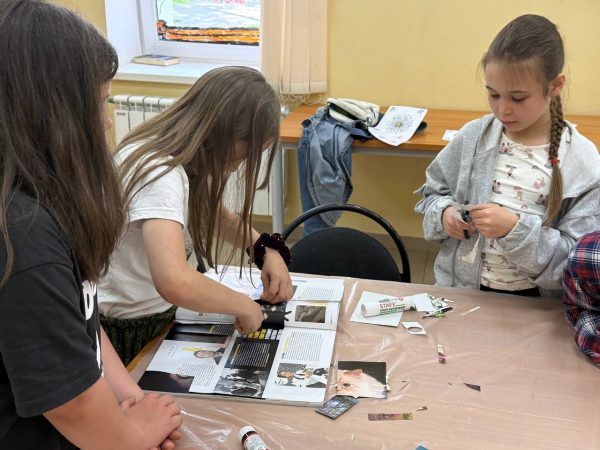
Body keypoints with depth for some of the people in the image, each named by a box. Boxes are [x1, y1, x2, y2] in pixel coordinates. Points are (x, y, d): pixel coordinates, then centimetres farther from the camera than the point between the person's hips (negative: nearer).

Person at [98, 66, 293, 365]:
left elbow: (217, 217, 15)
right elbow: (174, 282, -42)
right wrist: (244, 306, -25)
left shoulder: (183, 161, -1)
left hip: (157, 317, 8)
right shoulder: (159, 173, -28)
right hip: (124, 332, -8)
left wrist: (267, 248, -3)